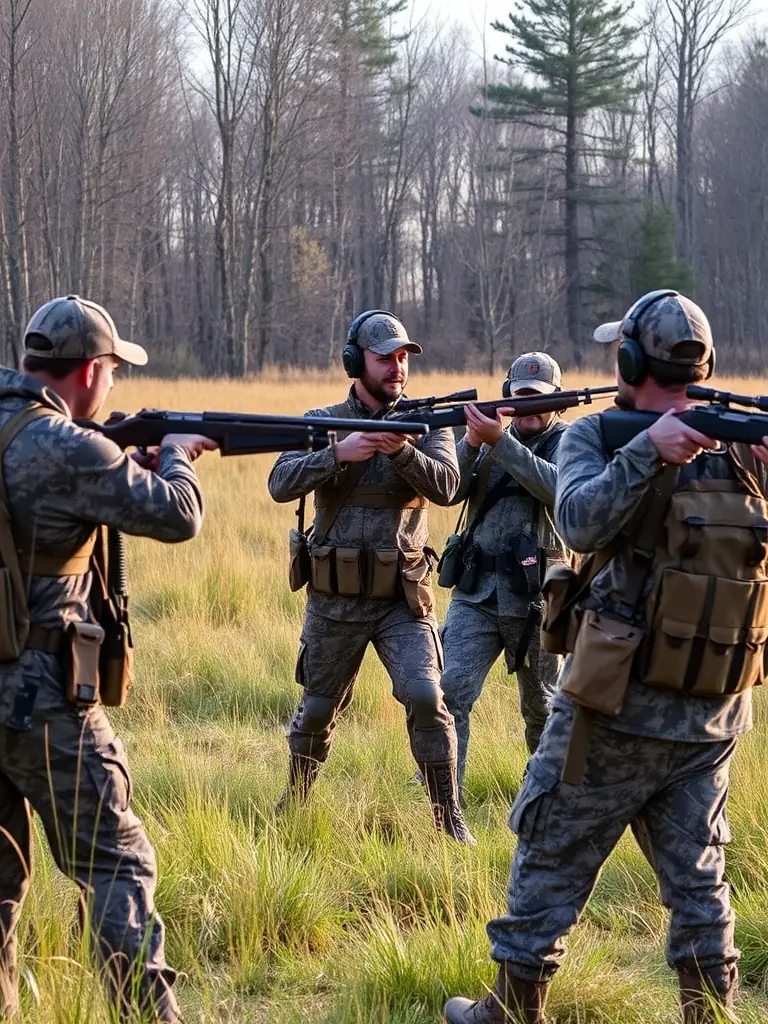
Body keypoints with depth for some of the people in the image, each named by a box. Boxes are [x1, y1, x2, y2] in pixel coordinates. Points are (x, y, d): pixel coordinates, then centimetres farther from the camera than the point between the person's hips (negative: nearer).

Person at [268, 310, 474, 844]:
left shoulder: (426, 423, 1)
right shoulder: (323, 421, 0)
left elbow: (445, 487, -15)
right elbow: (282, 485, -13)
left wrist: (402, 450, -32)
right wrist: (338, 453, -28)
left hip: (402, 598, -1)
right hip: (335, 598, 1)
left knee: (425, 696, -19)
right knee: (318, 710, 13)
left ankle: (449, 816, -7)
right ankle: (296, 800, 38)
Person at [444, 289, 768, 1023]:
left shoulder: (597, 436, -8)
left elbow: (580, 525, -21)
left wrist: (647, 452, -27)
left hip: (620, 710, -4)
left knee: (551, 860, 9)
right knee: (697, 878, 11)